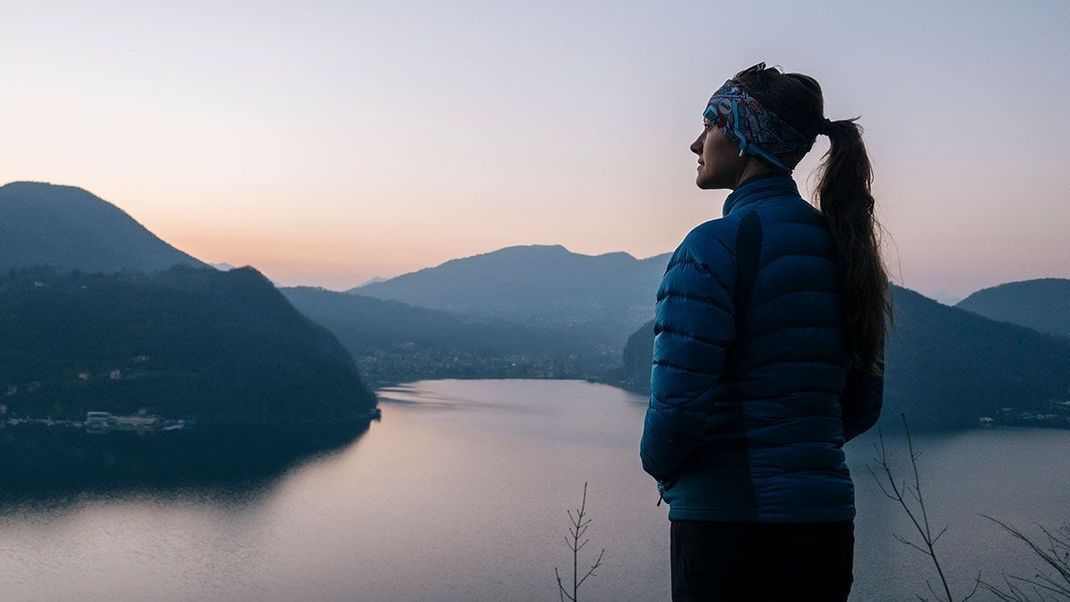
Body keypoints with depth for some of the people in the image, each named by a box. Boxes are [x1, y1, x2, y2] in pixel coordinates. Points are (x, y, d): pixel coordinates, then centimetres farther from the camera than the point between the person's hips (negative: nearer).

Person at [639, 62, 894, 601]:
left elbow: (678, 398, -19)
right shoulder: (837, 243, 9)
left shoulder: (716, 245, -14)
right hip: (828, 521, 7)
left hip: (731, 520, -7)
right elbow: (863, 403, 13)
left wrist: (660, 466, 0)